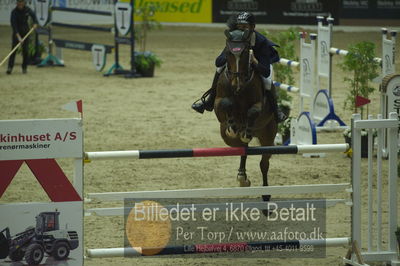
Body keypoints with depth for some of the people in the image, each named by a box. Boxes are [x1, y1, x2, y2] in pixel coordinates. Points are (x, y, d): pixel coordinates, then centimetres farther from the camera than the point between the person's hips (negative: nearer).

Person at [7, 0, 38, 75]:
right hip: (17, 31, -3)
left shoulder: (27, 9, -7)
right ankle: (10, 67, -15)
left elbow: (33, 15, 11)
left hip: (25, 31, 3)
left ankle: (24, 68, 7)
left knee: (25, 50, -1)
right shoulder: (14, 12, -18)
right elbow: (13, 24, -24)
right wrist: (18, 36, -32)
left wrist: (35, 23, -10)